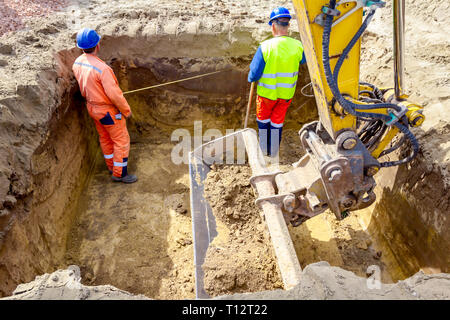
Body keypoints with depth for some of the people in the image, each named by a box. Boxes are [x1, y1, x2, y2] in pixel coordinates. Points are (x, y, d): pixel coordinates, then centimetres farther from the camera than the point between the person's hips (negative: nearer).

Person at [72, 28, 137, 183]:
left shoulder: (77, 64, -5)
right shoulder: (101, 68, -31)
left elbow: (83, 89, 8)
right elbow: (114, 94, -26)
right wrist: (126, 110, -13)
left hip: (92, 107, 8)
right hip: (108, 110, -8)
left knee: (105, 138, 23)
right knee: (121, 141, 7)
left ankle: (111, 166, 41)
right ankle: (119, 173, 17)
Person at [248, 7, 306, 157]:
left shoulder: (265, 47, -24)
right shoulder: (297, 46, -12)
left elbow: (254, 74, -21)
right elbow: (304, 60, 11)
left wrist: (251, 78, 2)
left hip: (267, 93, -3)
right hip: (287, 94, 3)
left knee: (263, 118, 23)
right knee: (277, 121, 21)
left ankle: (264, 149, 36)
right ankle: (274, 151, 35)